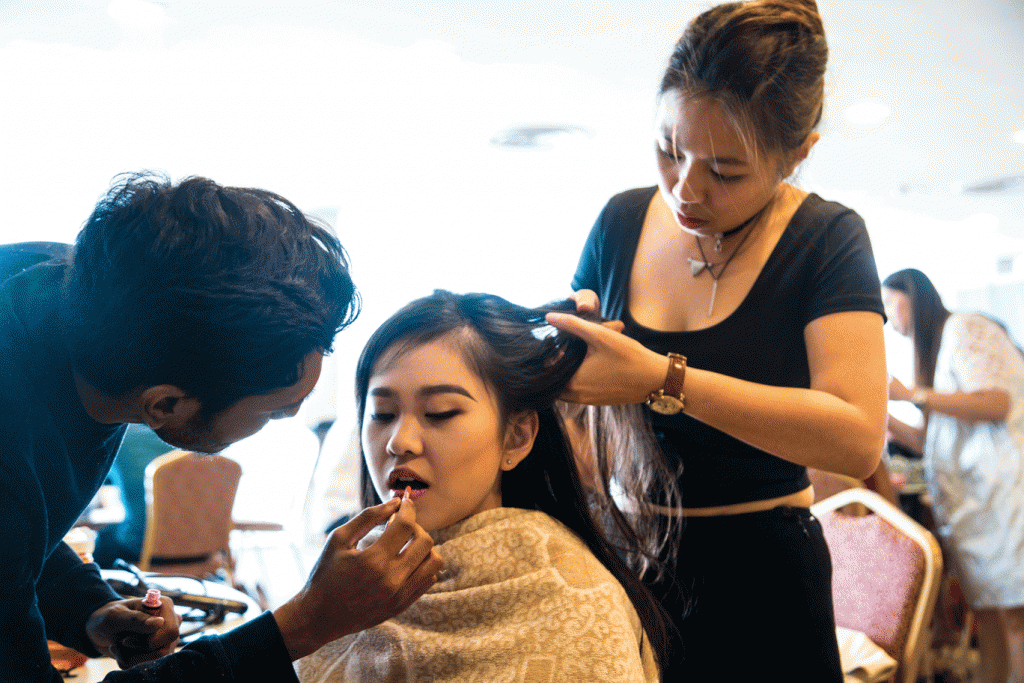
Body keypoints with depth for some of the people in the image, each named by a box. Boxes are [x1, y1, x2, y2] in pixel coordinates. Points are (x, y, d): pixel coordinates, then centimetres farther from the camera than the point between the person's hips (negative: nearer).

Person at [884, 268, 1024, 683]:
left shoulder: (963, 328, -4)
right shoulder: (934, 352, 20)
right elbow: (929, 442, 19)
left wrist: (912, 395, -15)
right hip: (964, 500, 8)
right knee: (984, 608, 6)